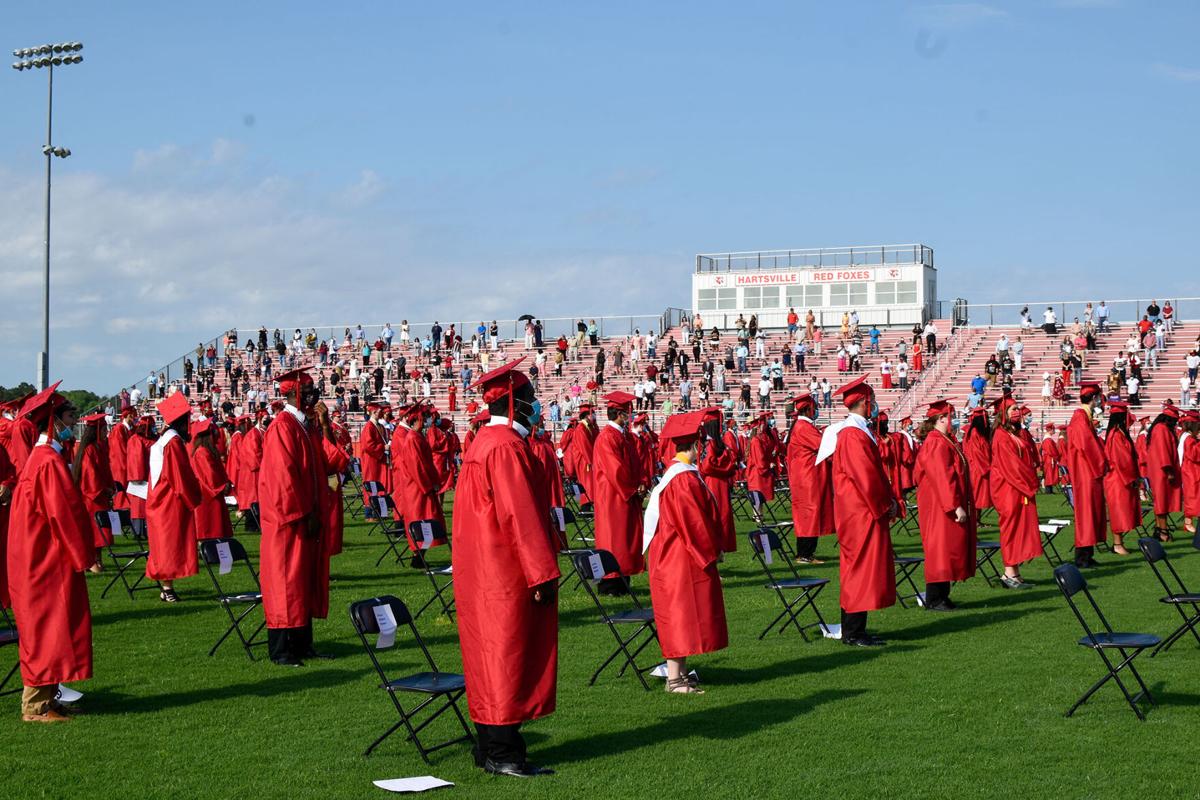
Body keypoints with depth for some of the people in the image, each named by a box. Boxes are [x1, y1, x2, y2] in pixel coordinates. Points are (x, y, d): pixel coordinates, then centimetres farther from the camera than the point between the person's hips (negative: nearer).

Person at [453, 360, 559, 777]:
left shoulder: (484, 440, 14)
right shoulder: (507, 446, -18)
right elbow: (522, 514, -22)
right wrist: (543, 573, -20)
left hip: (482, 568, 10)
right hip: (507, 571, -10)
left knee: (491, 654, 14)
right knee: (509, 653, -4)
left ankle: (489, 746, 20)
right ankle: (502, 754, 1)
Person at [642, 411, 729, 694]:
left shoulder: (679, 473, 13)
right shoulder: (684, 478, -20)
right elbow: (693, 522, -21)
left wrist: (711, 548, 16)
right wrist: (710, 551, -10)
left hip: (677, 555, 10)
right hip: (682, 557, -10)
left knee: (681, 615, 14)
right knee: (680, 614, -6)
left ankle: (679, 672, 21)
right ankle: (674, 679, -2)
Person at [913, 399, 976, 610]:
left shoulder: (944, 441, 15)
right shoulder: (937, 444, -17)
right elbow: (942, 477, -24)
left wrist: (960, 504, 20)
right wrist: (955, 506, -26)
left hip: (944, 505, 10)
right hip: (940, 506, -10)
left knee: (946, 550, 11)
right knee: (941, 549, -7)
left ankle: (941, 597, 16)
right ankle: (934, 599, -3)